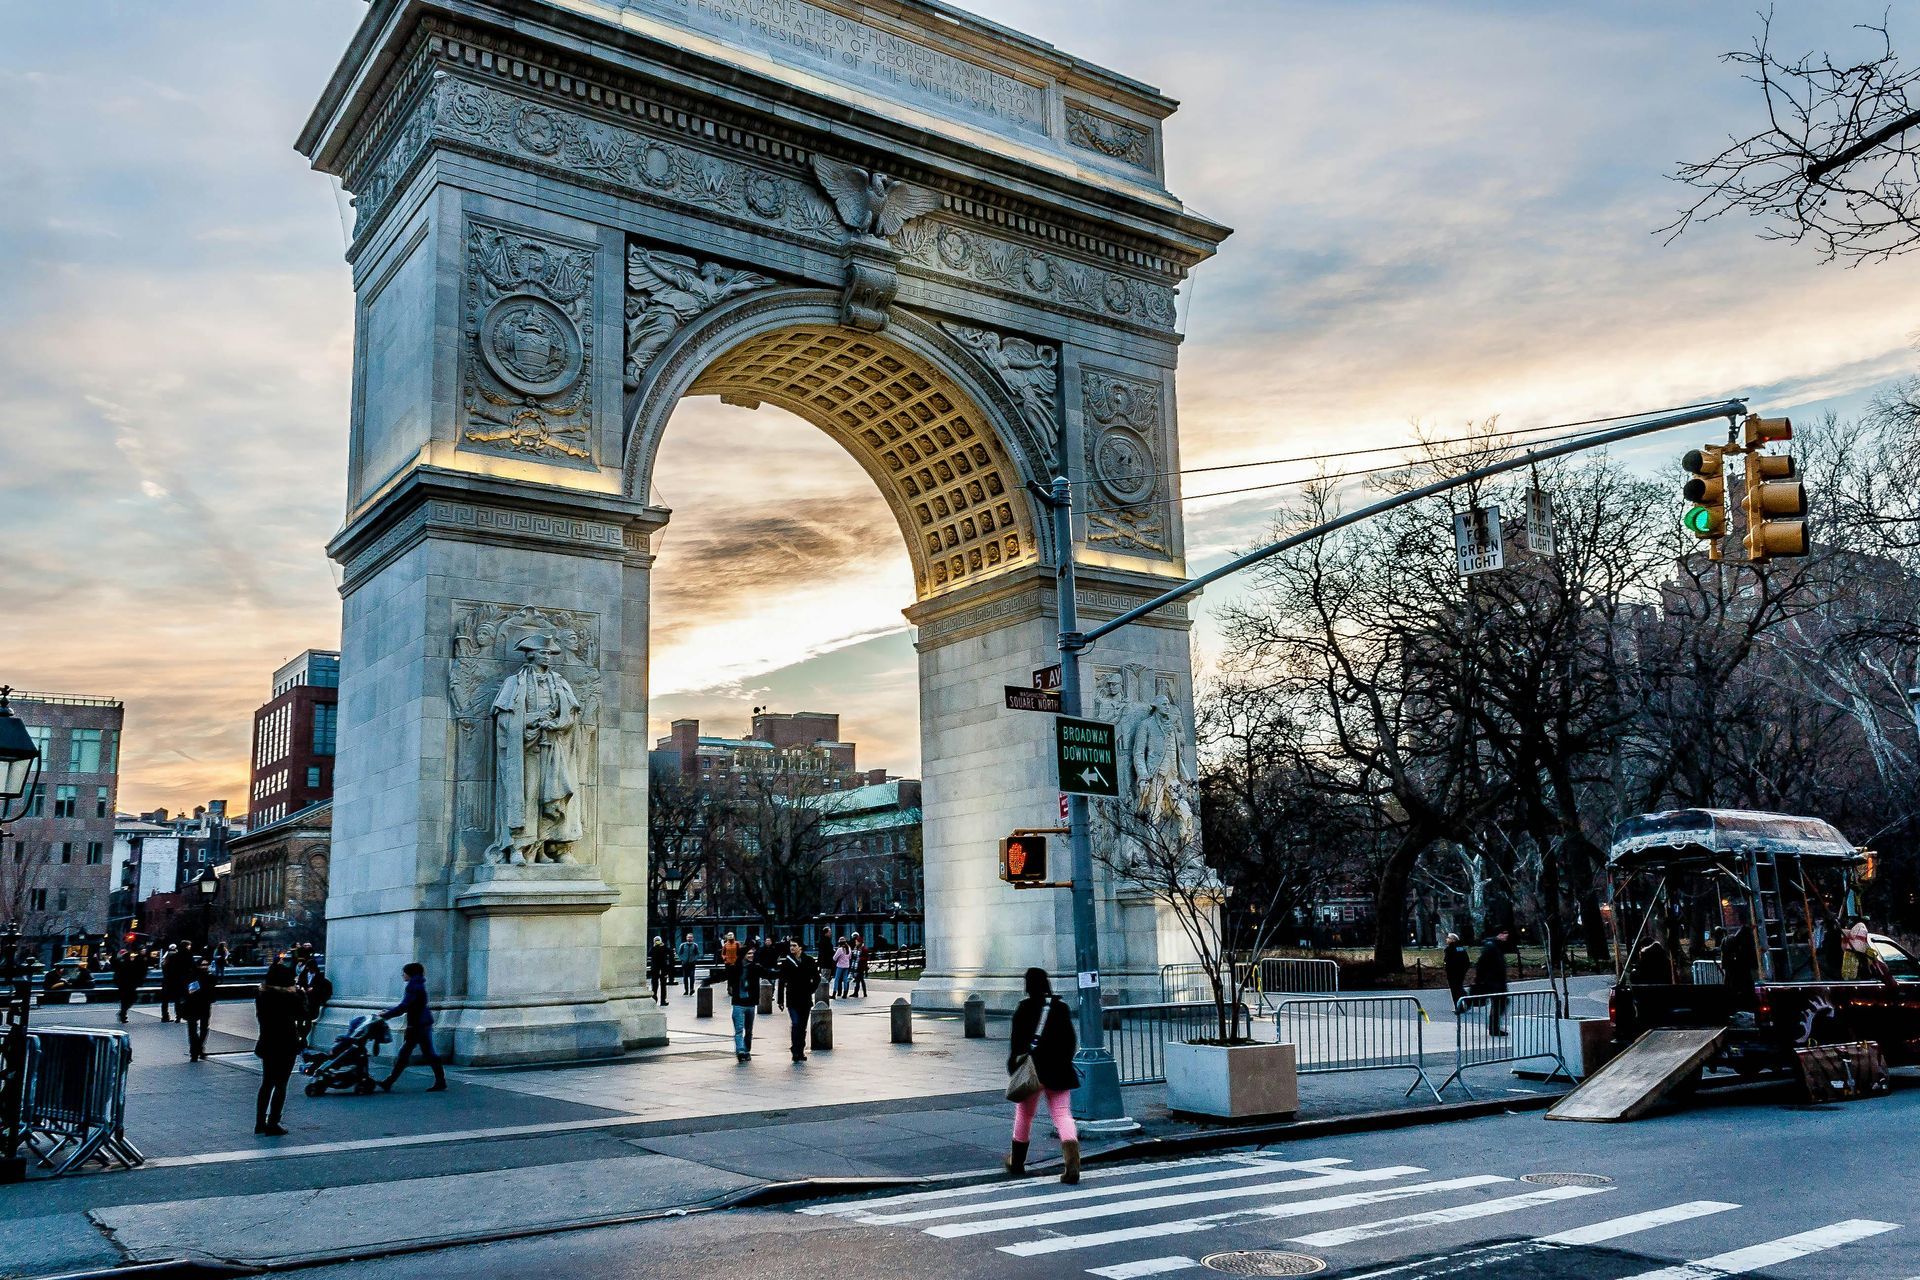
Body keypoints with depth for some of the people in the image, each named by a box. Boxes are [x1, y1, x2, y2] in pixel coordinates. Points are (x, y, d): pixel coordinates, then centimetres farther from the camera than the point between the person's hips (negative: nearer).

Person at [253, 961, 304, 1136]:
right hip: (286, 1045, -5)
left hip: (266, 1043, 6)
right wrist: (302, 995, 4)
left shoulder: (261, 994, -2)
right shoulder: (291, 996, -18)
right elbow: (302, 1015, -7)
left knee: (267, 1083, 18)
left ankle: (260, 1123, 21)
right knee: (280, 1084, 3)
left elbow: (259, 1016, 14)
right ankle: (272, 1124, 3)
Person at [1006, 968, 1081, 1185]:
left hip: (1031, 1069, -2)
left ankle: (1017, 1162, 29)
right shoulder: (1062, 1007, 3)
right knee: (1062, 1113, 0)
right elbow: (1071, 1040, 5)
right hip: (1058, 1070, 2)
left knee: (1024, 1114, 14)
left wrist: (1014, 1066, -3)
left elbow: (1016, 1040, -9)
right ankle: (1071, 1160, -22)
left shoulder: (1024, 1008, -6)